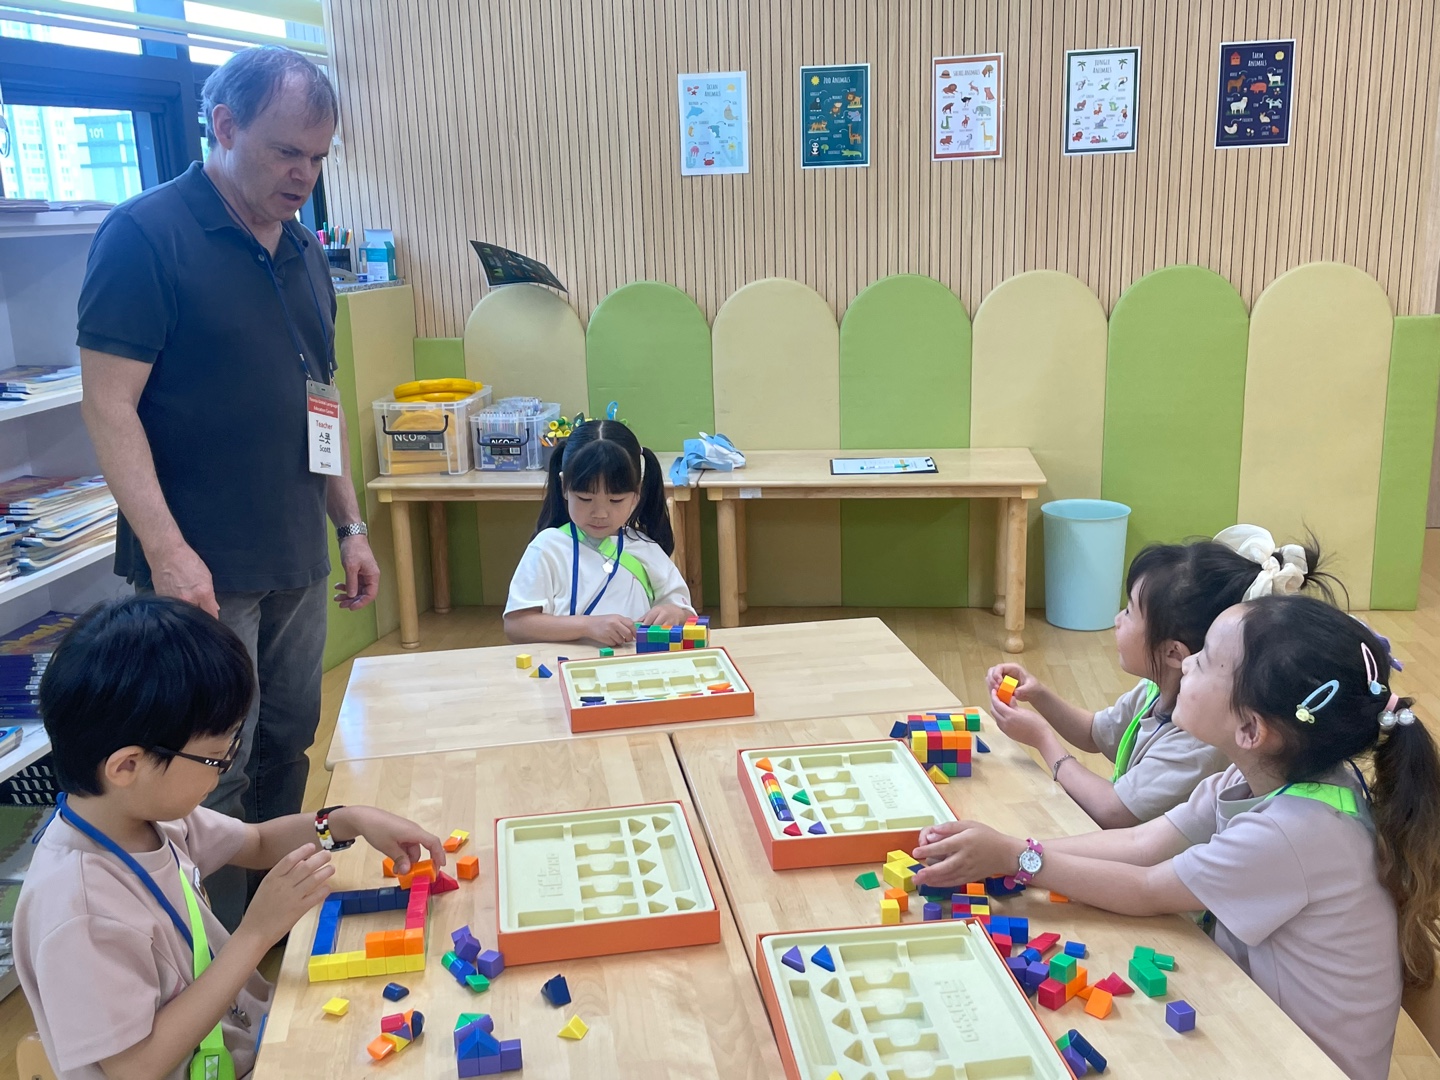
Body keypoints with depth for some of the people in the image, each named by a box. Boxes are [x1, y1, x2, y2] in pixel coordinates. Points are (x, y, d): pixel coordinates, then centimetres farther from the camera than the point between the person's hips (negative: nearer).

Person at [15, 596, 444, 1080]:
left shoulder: (147, 811, -7)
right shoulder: (79, 911, -31)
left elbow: (256, 842, 10)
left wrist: (350, 821, -6)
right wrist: (256, 932, -29)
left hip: (245, 1031, 7)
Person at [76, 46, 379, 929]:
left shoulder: (304, 253, 12)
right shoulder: (147, 235, -10)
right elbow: (110, 404, -14)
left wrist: (351, 526, 16)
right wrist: (167, 549, -22)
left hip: (297, 562, 7)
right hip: (203, 571, -7)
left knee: (288, 750, 16)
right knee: (213, 780, 2)